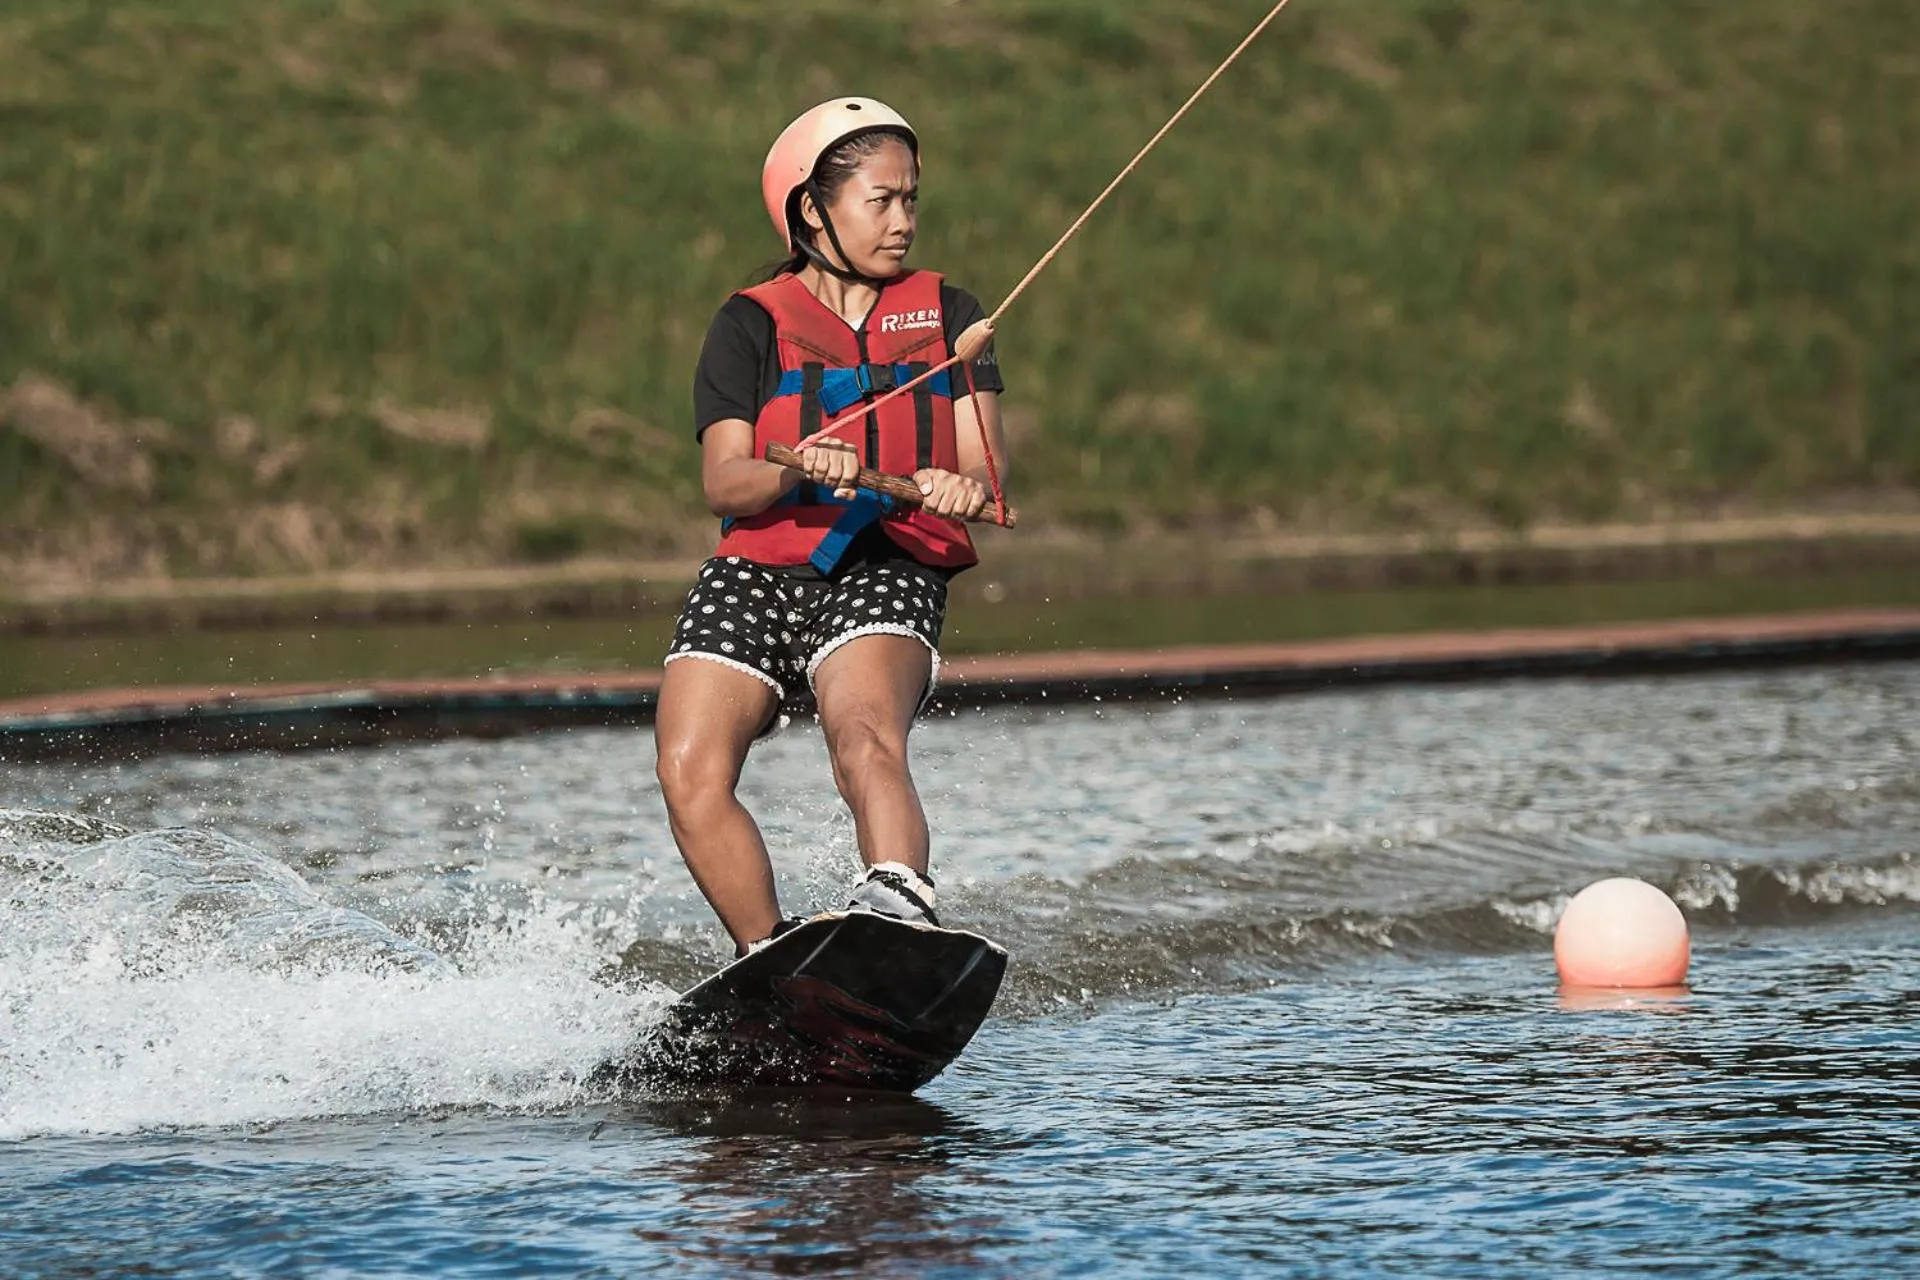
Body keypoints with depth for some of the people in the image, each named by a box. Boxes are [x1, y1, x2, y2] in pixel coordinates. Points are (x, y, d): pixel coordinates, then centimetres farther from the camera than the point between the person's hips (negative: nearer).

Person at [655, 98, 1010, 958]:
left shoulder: (947, 315, 16)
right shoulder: (750, 326, 10)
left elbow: (985, 459, 4)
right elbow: (722, 483, -1)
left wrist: (963, 488, -21)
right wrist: (799, 473, -24)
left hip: (886, 574, -1)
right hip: (754, 574, 1)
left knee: (866, 743, -32)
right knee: (691, 777, -19)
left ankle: (900, 911, -51)